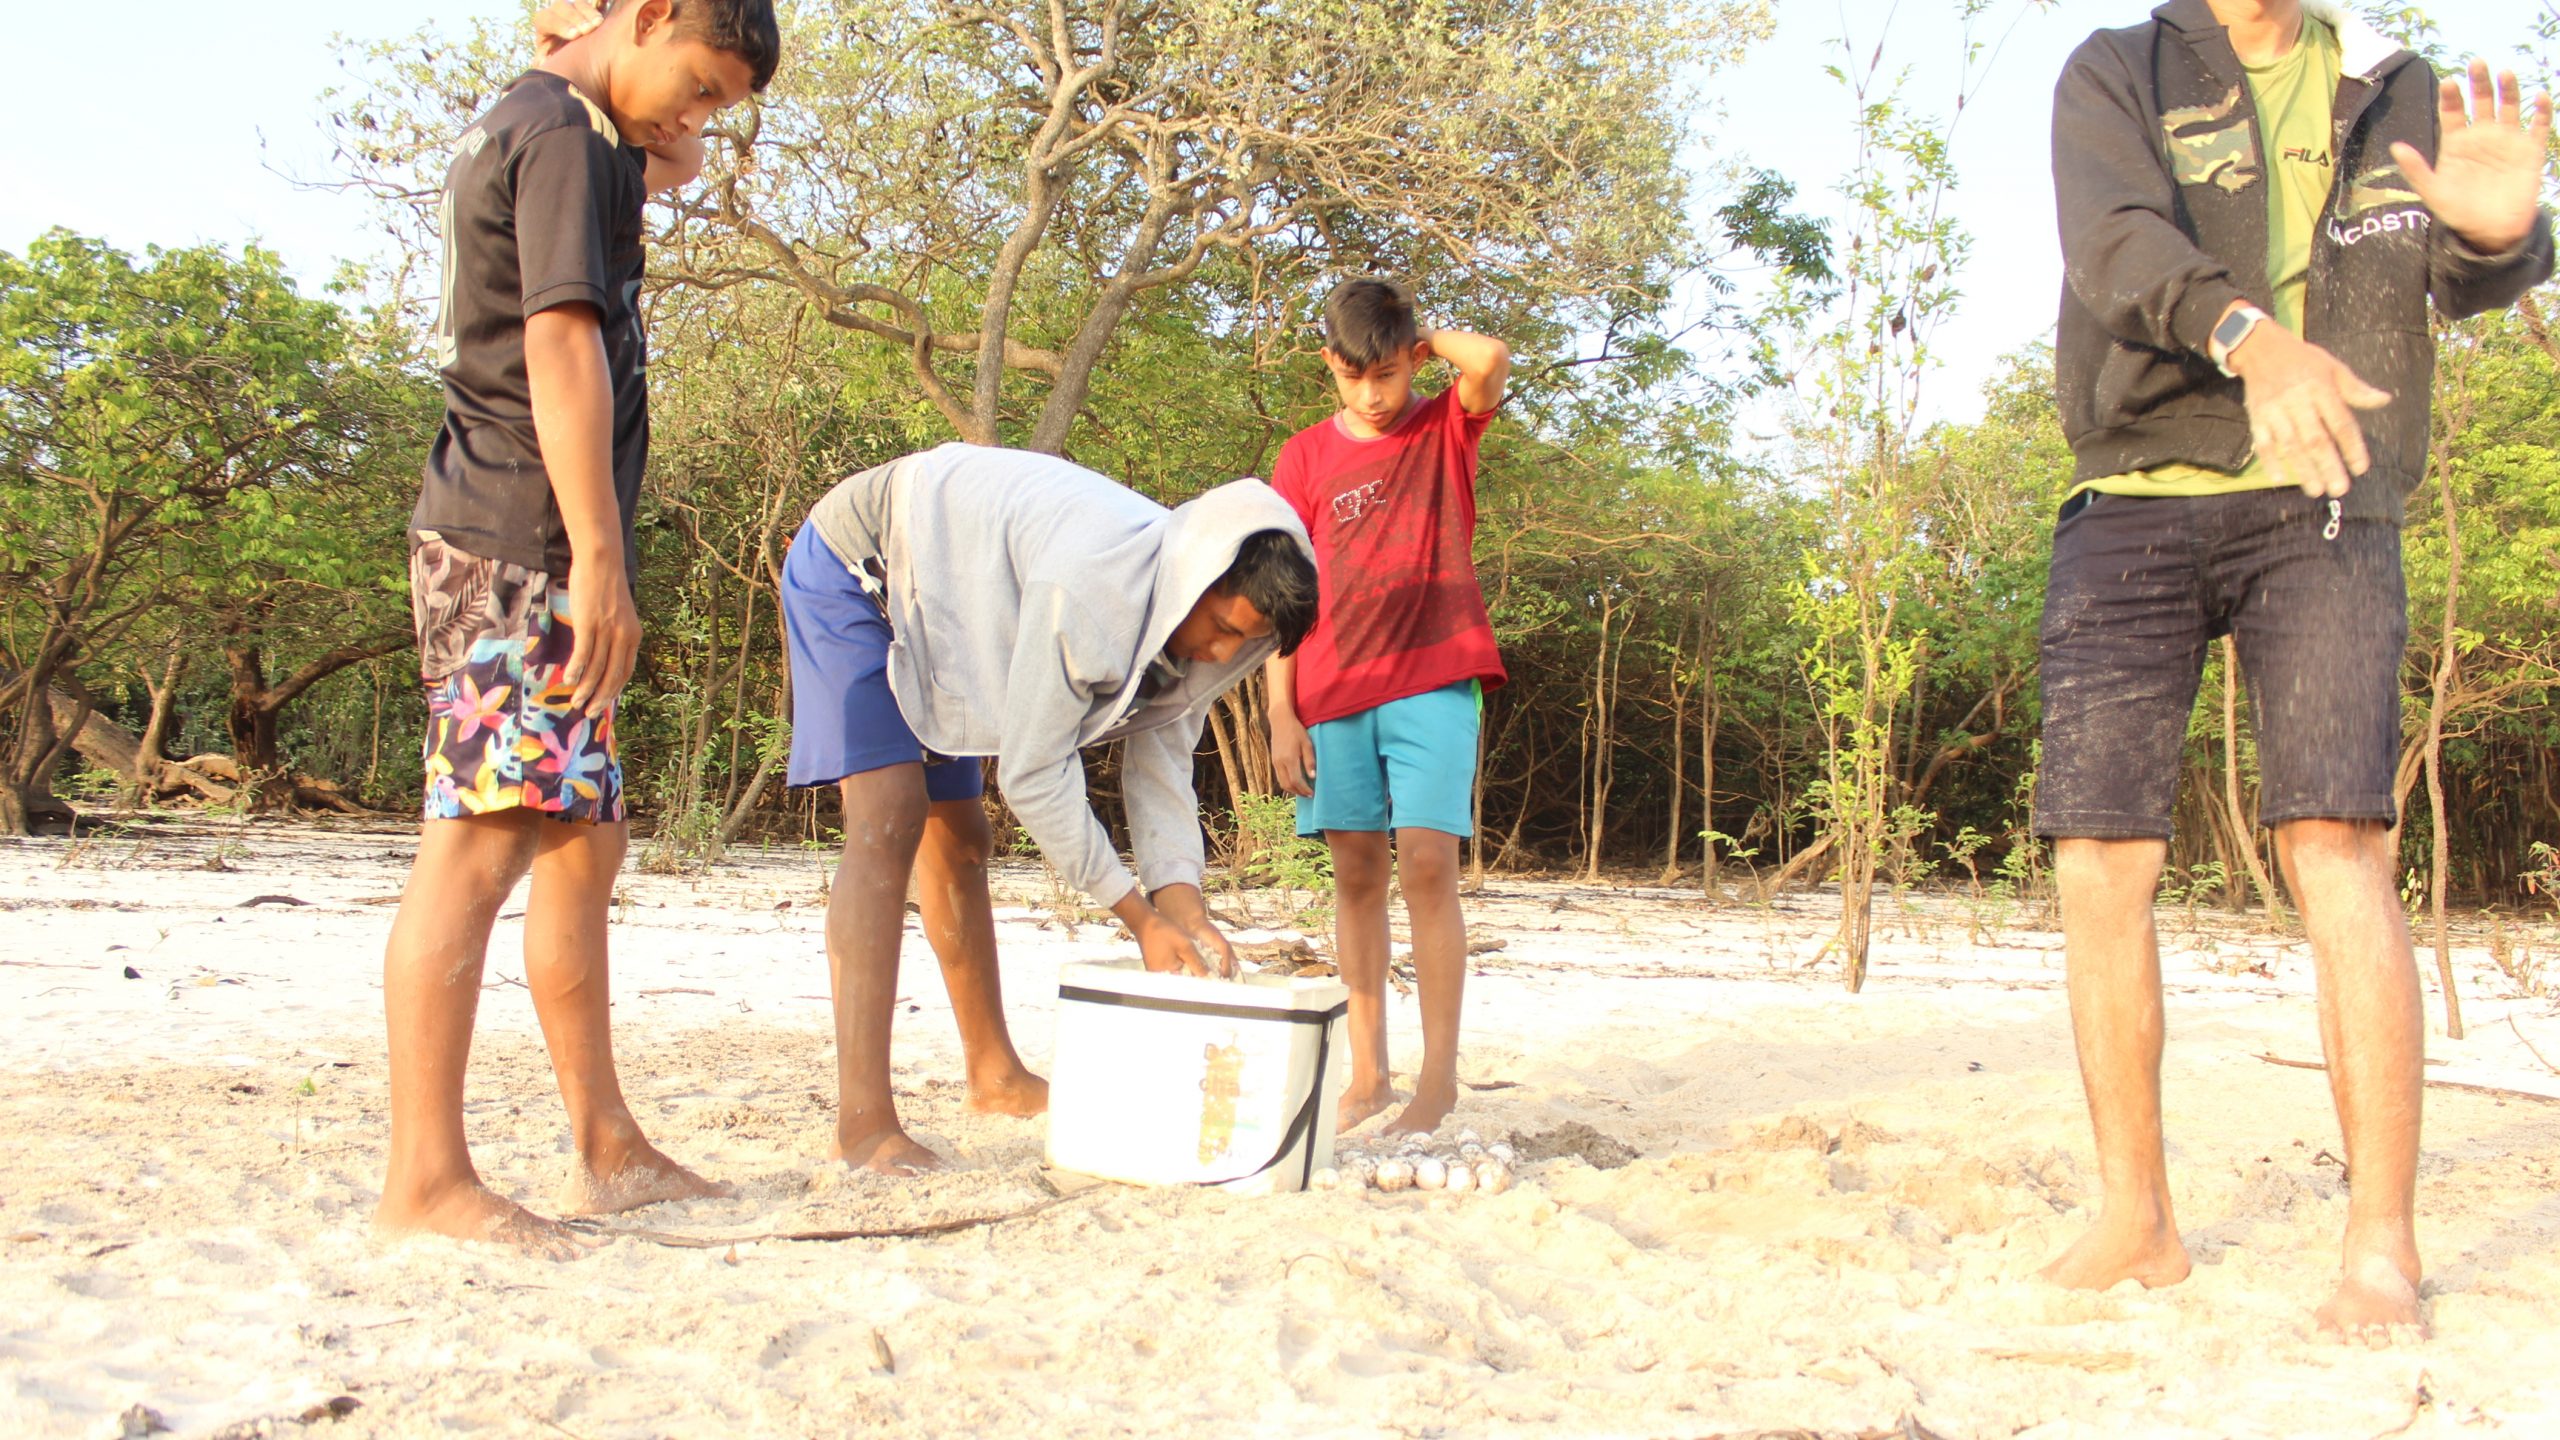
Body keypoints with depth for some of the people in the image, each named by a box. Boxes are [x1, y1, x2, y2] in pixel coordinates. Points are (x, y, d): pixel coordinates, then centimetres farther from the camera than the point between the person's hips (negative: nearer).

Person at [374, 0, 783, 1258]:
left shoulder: (514, 126, 21)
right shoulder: (568, 137, -8)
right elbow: (562, 342, -17)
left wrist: (652, 176, 20)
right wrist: (601, 560, -21)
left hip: (520, 549, 10)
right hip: (518, 540, -10)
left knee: (584, 844, 10)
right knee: (478, 845, -12)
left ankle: (607, 1150, 16)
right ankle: (426, 1176, -10)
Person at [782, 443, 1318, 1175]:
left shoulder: (1200, 607, -13)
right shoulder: (1088, 589, -39)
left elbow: (1161, 761, -8)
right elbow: (1031, 772, -31)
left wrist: (1183, 905, -22)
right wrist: (1140, 915, -28)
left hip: (933, 600, 9)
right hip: (854, 569, -9)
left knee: (956, 836, 14)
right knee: (889, 818, -22)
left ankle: (994, 1074, 28)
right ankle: (862, 1122, -25)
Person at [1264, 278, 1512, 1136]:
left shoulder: (1447, 430, 6)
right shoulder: (1306, 456, 8)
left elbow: (1493, 360, -17)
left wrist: (1420, 337, 2)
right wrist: (1282, 713, 0)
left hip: (1433, 681, -2)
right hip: (1333, 694, 2)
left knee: (1427, 865, -11)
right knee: (1356, 875, 5)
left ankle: (1440, 1075, -6)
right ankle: (1367, 1072, 13)